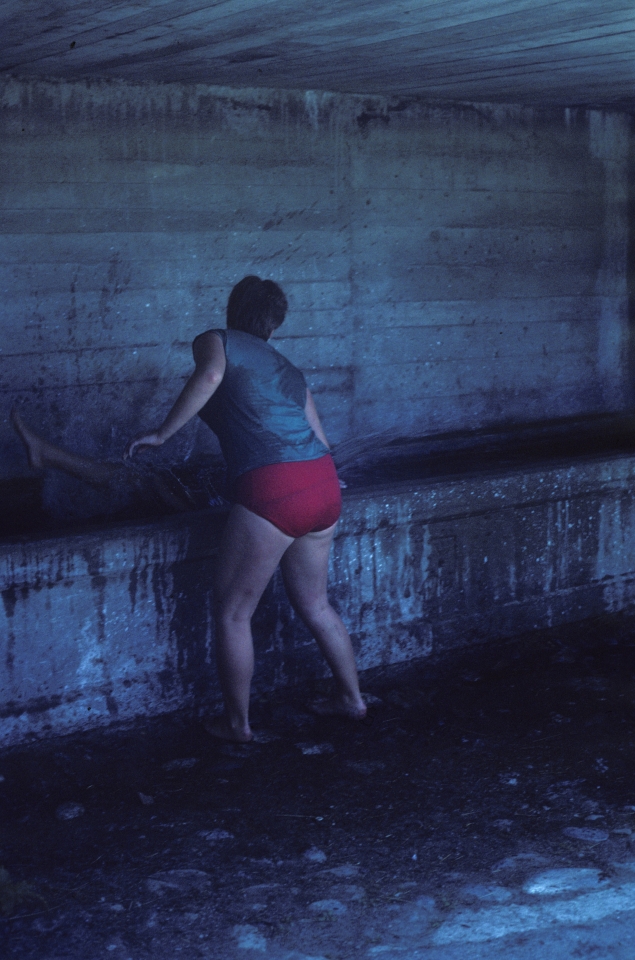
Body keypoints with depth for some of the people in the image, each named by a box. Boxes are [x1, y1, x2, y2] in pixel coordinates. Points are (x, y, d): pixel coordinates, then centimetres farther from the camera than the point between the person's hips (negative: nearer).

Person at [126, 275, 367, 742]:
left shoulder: (216, 341, 8)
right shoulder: (288, 369, 25)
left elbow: (211, 374, -16)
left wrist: (161, 434, -12)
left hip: (273, 490, -7)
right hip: (325, 484, 7)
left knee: (233, 613, 9)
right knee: (314, 604, 26)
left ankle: (237, 722, 19)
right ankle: (352, 698, 38)